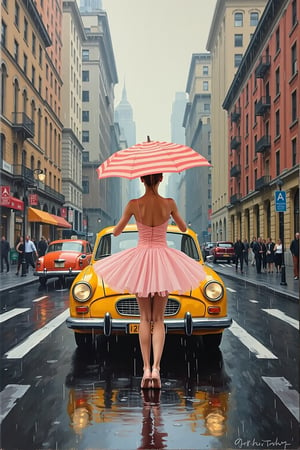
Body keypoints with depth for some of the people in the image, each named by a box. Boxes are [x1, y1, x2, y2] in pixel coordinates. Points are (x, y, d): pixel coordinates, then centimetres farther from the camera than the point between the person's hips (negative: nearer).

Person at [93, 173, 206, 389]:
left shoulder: (134, 205, -9)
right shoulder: (169, 203, -7)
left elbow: (116, 232, 3)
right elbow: (184, 228, 10)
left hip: (140, 259, 0)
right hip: (163, 259, 0)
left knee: (145, 318, 11)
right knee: (158, 319, 9)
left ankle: (146, 369, 7)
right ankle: (156, 367, -4)